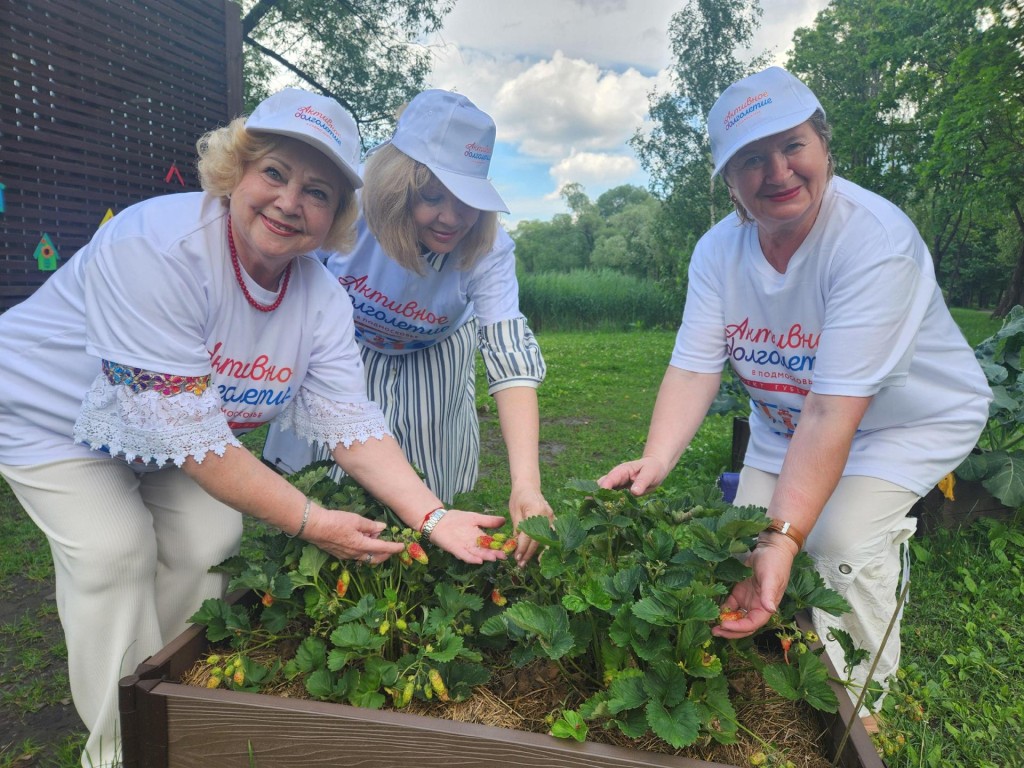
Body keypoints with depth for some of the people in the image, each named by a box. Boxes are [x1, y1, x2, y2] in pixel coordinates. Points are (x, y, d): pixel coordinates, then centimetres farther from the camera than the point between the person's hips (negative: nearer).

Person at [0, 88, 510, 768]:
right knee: (116, 551, -17)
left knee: (210, 542, -4)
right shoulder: (161, 245, -37)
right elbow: (186, 429, -38)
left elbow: (350, 423, -20)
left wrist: (434, 517, -31)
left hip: (166, 436, 5)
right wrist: (308, 521, -34)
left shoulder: (322, 298, -18)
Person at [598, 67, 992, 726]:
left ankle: (854, 704, 5)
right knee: (748, 537, -2)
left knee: (841, 541, -23)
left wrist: (785, 538, -43)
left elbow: (834, 409, -38)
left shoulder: (875, 240, -32)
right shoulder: (719, 249, -14)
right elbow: (695, 368, -20)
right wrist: (656, 460, -37)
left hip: (910, 419, -4)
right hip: (785, 421, 5)